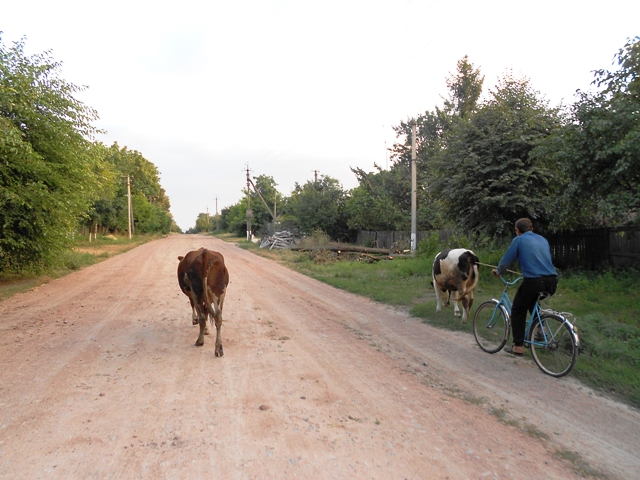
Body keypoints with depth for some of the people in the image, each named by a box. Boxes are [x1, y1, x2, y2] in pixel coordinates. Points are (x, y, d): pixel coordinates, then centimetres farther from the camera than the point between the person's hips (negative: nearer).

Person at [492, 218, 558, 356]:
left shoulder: (519, 240, 3)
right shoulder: (543, 239, 20)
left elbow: (506, 259, 3)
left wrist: (498, 272, 22)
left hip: (533, 281, -6)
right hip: (552, 281, 6)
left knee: (517, 311, 10)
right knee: (533, 303, 35)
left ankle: (518, 347, 8)